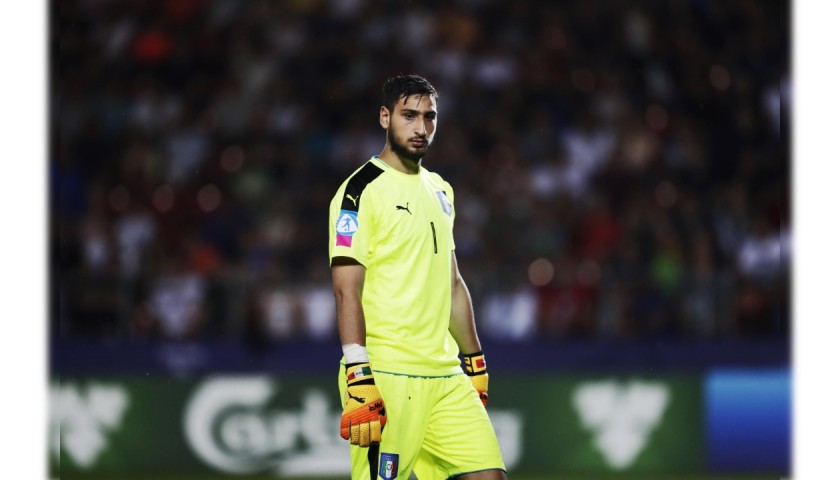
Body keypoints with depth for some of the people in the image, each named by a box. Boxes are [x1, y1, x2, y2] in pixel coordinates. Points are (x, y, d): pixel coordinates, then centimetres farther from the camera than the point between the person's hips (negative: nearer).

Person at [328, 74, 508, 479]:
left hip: (445, 377, 7)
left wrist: (474, 362, 22)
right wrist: (359, 379, -21)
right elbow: (347, 290, -13)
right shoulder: (361, 191, -6)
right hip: (386, 377, -7)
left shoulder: (439, 190, 18)